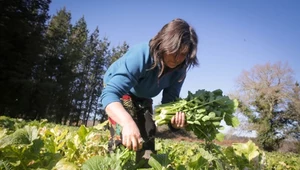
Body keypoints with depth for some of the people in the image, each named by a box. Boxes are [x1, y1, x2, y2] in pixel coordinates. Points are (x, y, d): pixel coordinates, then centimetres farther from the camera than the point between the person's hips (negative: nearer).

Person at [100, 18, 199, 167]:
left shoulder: (179, 69, -21)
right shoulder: (140, 54, -39)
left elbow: (169, 100, -17)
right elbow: (110, 94, -48)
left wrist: (176, 115, -41)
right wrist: (128, 122, -66)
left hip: (142, 98, 5)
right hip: (116, 89, -5)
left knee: (148, 139, 4)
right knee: (124, 137, -24)